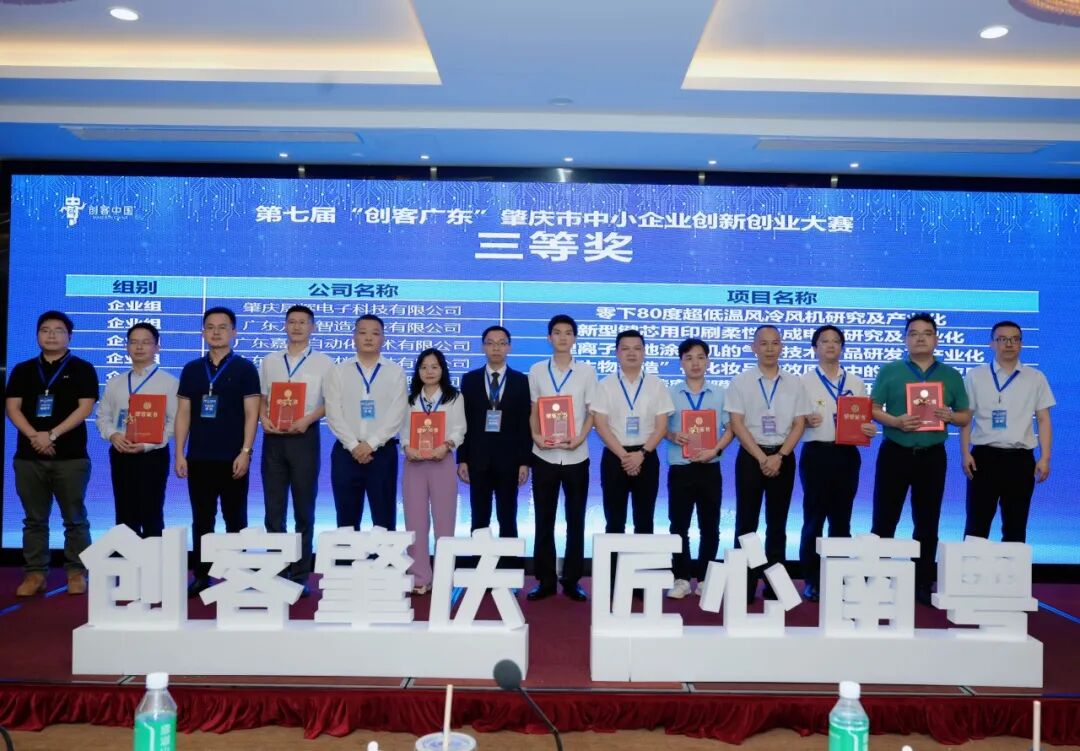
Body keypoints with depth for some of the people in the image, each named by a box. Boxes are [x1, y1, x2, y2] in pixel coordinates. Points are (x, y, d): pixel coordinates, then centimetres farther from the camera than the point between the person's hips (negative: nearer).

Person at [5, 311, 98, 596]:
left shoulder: (82, 369, 3)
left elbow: (85, 408, -6)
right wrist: (34, 436, -12)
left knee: (74, 519, 1)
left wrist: (52, 435, -15)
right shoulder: (23, 370, 12)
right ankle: (35, 573, 14)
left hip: (71, 457, -3)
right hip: (28, 456, 3)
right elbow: (12, 407, 4)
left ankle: (76, 572, 8)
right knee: (34, 519, 7)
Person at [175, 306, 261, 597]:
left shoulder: (244, 369, 0)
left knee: (235, 520, 4)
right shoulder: (191, 369, 10)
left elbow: (251, 414, -5)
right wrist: (179, 453, 2)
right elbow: (183, 414, 9)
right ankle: (201, 576, 17)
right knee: (201, 520, 8)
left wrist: (245, 452, -13)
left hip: (232, 458, -3)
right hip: (198, 458, 3)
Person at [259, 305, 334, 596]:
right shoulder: (269, 361, 12)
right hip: (274, 438, 3)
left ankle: (300, 575, 12)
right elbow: (261, 397, 14)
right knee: (274, 510, 4)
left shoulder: (324, 362, 2)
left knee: (304, 510, 4)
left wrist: (308, 418, -15)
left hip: (304, 437, -3)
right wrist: (264, 418, -6)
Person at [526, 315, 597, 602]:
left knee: (575, 520, 5)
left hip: (576, 456, -1)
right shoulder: (537, 370, 6)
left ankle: (572, 580, 15)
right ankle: (545, 581, 15)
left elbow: (592, 412, 2)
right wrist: (536, 436, -11)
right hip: (544, 455, 1)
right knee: (544, 520, 6)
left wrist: (580, 438, -14)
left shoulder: (586, 371, 3)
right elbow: (533, 411, 7)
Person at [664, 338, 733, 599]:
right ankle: (681, 578, 13)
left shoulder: (720, 394, 5)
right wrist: (673, 436, -17)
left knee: (710, 526, 6)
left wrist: (715, 450, -12)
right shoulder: (670, 393, 4)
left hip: (709, 468, 1)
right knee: (679, 525, 3)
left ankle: (705, 578, 18)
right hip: (680, 468, -1)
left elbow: (730, 429, 3)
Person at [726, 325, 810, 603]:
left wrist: (779, 456, -10)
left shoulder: (794, 384, 5)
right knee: (747, 522, 1)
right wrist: (761, 457, -12)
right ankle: (744, 584, 7)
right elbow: (737, 424, -6)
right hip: (751, 456, -2)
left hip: (783, 457, 2)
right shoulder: (740, 382, -1)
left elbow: (799, 424, 2)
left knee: (777, 523, 8)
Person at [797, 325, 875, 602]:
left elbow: (864, 418, 12)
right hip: (817, 453, -3)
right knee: (814, 518, 1)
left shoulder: (856, 383, 12)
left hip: (847, 454, 3)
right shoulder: (804, 381, 3)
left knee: (841, 520, 8)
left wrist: (869, 429, -9)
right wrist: (806, 421, -20)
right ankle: (811, 581, 10)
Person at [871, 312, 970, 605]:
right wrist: (895, 421, -19)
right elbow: (872, 409, -1)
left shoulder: (951, 376, 9)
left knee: (927, 523, 8)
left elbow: (966, 417, 11)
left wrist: (949, 416, -11)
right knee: (884, 520, 1)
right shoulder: (889, 371, 2)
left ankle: (923, 585, 18)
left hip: (932, 455, 2)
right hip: (895, 453, -2)